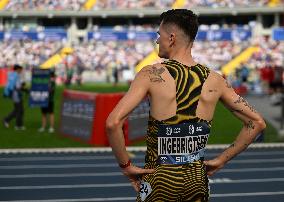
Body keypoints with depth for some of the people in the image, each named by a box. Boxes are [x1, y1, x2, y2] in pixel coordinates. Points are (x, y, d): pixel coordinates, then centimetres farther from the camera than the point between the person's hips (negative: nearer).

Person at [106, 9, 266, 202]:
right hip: (197, 179, 3)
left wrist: (126, 165, -9)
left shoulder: (152, 74, -12)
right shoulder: (214, 80, 0)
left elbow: (113, 123, -22)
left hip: (160, 179, -3)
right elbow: (257, 123, 5)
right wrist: (221, 160, 9)